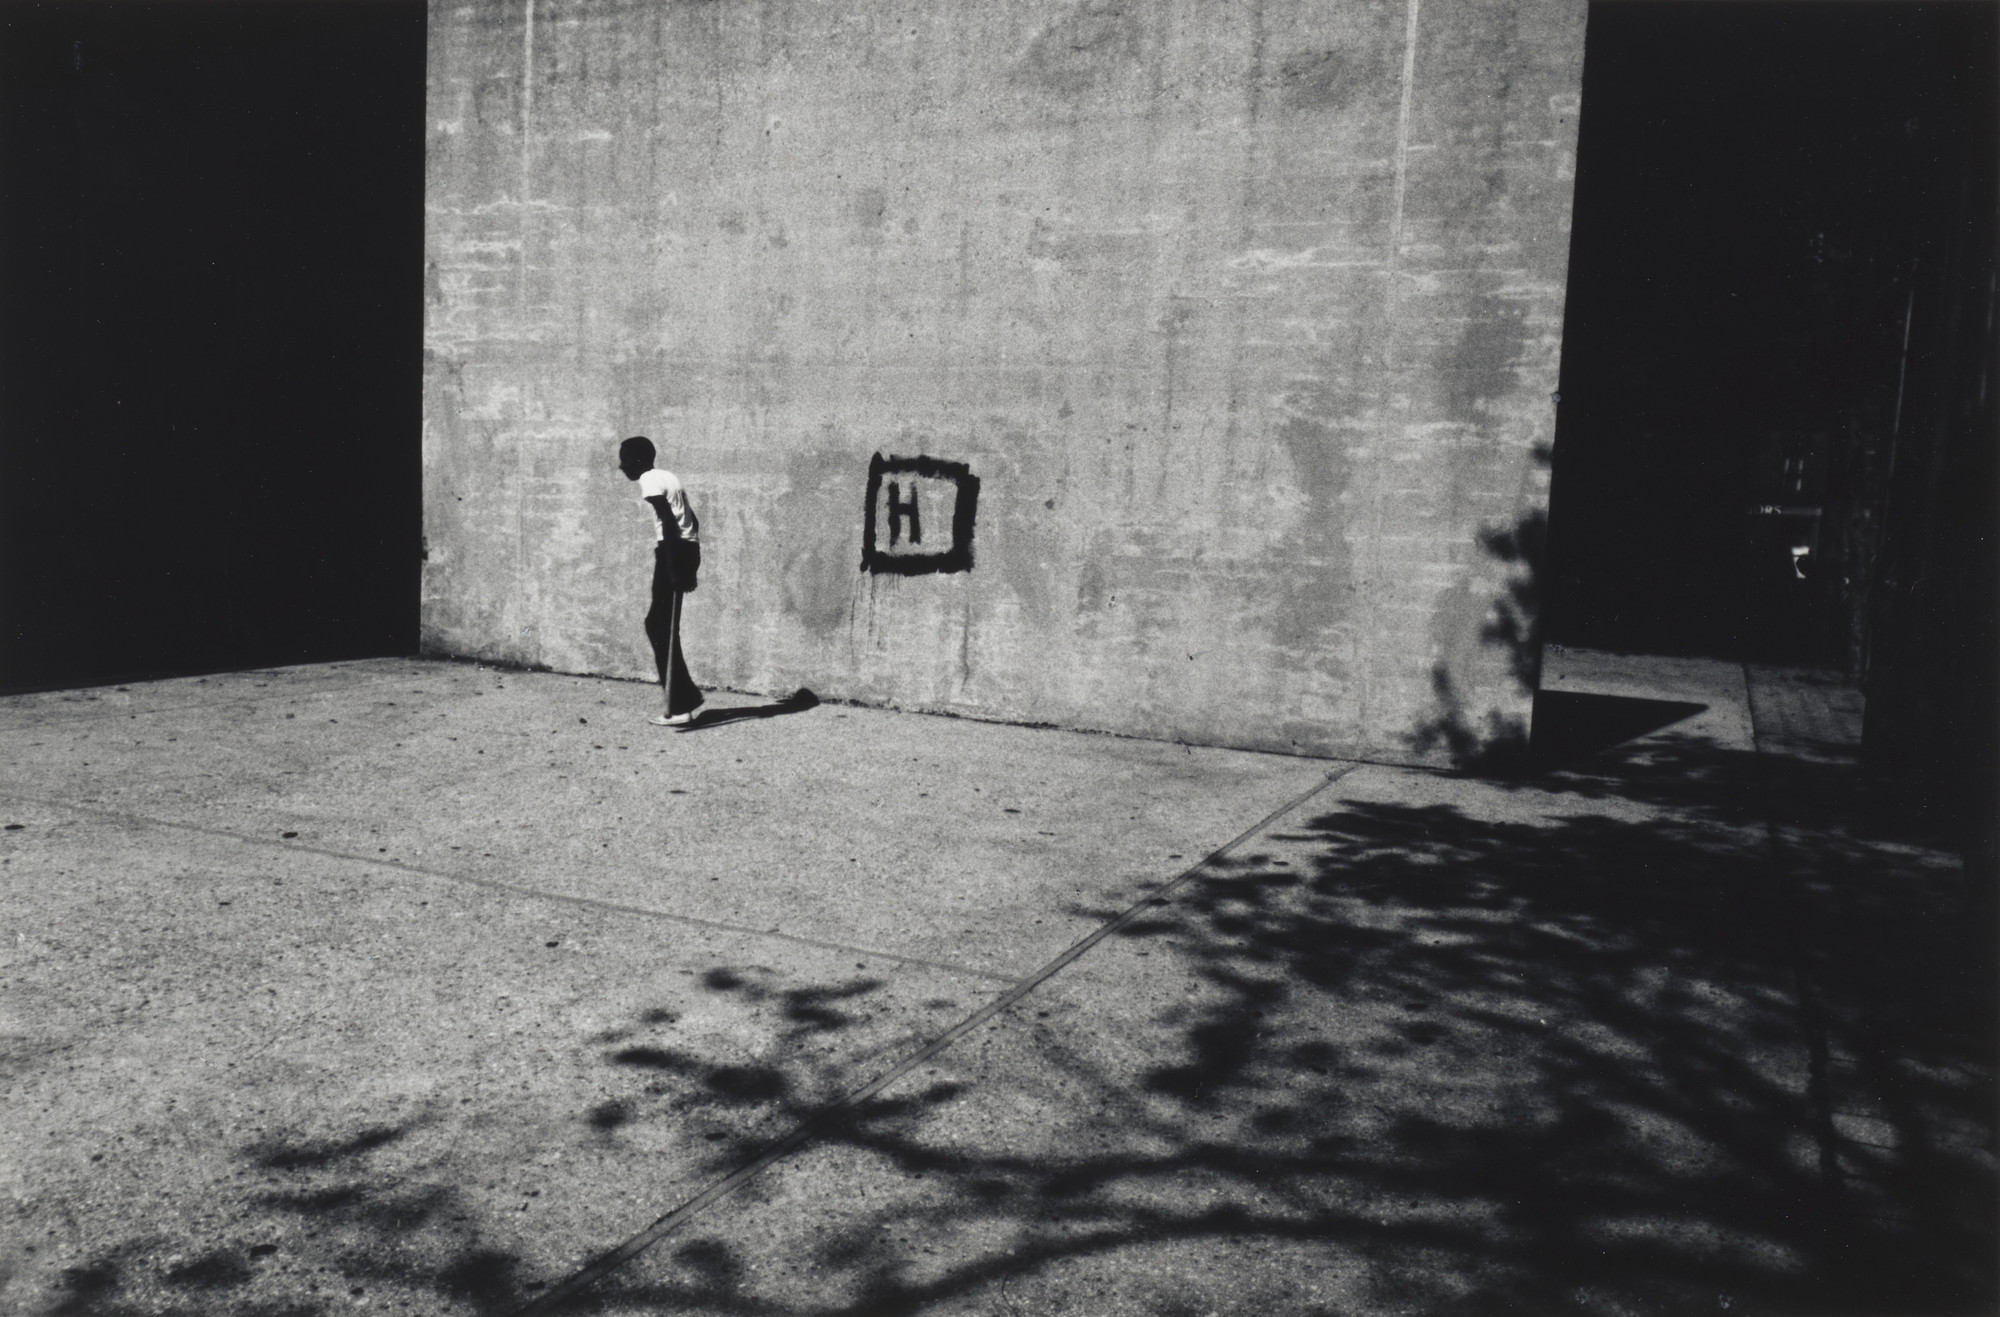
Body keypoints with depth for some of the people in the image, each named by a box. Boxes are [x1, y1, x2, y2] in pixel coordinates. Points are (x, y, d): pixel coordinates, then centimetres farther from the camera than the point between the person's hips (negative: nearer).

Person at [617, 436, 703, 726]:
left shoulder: (648, 480, -7)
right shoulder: (667, 476, 22)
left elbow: (668, 522, -18)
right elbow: (692, 521, 21)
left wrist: (673, 568, -22)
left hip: (673, 550, -9)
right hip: (688, 550, 9)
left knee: (662, 628, -5)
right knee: (659, 625, 16)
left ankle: (680, 707, -6)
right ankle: (682, 697, 18)